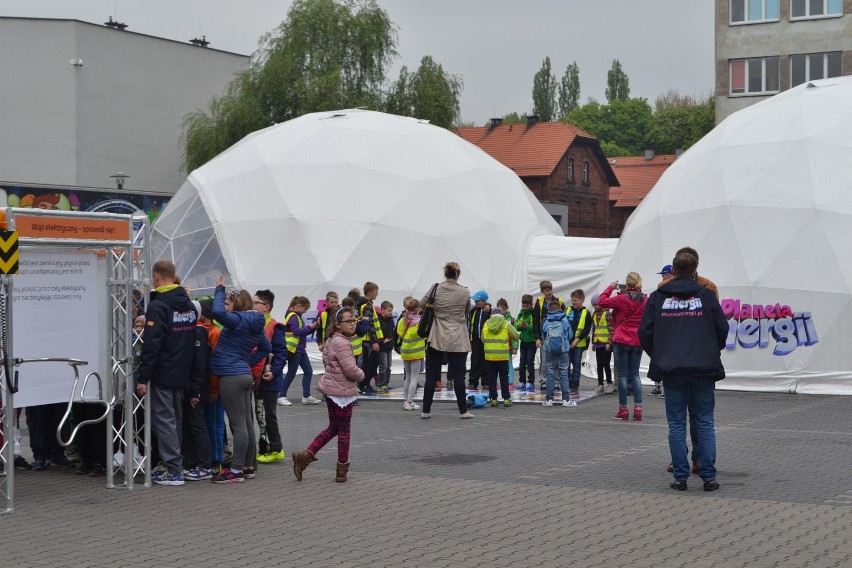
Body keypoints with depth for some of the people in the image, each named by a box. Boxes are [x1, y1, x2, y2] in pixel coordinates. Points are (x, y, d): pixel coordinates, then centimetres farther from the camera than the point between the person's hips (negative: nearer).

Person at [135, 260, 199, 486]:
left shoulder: (158, 306, -15)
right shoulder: (189, 304, 10)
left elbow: (151, 345, -19)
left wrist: (143, 378, -16)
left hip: (162, 375, -8)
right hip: (183, 374, 8)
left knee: (164, 421, -3)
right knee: (177, 420, 16)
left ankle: (174, 470, -5)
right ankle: (177, 465, 20)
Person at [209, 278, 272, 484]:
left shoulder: (238, 320, -13)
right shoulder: (255, 325, 13)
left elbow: (218, 312, -30)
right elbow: (266, 347, 25)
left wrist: (220, 290, -15)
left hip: (231, 376, -9)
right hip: (245, 374, 9)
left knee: (238, 424, -8)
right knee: (247, 423, 13)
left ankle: (236, 470, -5)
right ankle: (249, 467, 20)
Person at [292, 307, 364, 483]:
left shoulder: (331, 340, 11)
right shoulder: (342, 343, -20)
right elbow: (351, 369, -25)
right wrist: (361, 376, -4)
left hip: (331, 389, 10)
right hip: (342, 391, -9)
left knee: (333, 428, 18)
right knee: (344, 430, 3)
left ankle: (304, 457, 9)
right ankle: (342, 471, 13)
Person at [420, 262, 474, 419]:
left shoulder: (436, 289, -4)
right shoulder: (465, 292, -5)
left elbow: (421, 305, 3)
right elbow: (468, 313, 8)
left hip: (437, 338, 1)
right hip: (458, 340, -1)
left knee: (431, 375, 6)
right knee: (458, 375, 4)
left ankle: (426, 410, 8)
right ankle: (463, 411, 6)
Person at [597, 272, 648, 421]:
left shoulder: (621, 299, -12)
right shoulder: (645, 301, 2)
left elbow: (602, 301, -6)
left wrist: (611, 287, 4)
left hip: (621, 341, -4)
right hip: (637, 342, 4)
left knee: (622, 375, 2)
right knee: (635, 374, 10)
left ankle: (623, 409, 4)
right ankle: (638, 408, 2)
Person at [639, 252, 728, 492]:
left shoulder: (657, 297, 4)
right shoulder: (706, 295, 2)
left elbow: (644, 332, 2)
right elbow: (722, 329, 2)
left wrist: (657, 356, 18)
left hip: (671, 371, 1)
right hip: (703, 370, 0)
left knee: (676, 425, 6)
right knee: (705, 423, 7)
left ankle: (680, 477, 4)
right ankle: (709, 477, 5)